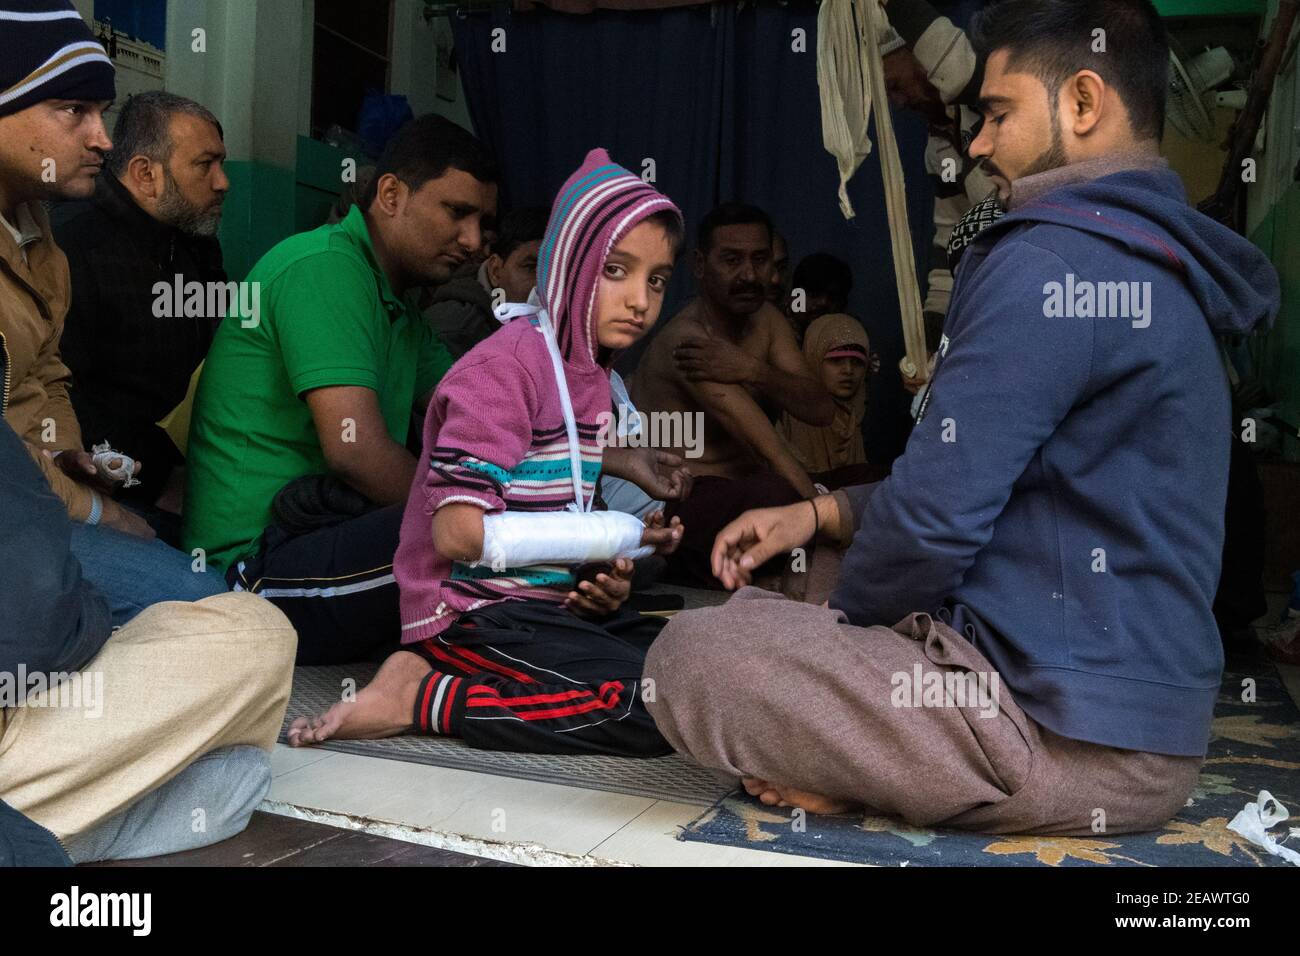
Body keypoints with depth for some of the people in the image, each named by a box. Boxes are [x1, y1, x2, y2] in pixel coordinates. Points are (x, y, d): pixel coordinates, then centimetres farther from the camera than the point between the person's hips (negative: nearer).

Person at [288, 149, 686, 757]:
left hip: (553, 599, 9)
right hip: (477, 610, -9)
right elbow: (460, 533, -22)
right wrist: (618, 535, -15)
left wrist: (604, 578, -4)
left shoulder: (590, 369, 14)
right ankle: (420, 699, -13)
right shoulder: (504, 369, -14)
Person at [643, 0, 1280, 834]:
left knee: (691, 656, -16)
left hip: (1071, 732, -10)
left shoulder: (1050, 259, -18)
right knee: (741, 620, 21)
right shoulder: (1164, 264, 16)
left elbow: (936, 515, -20)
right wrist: (821, 513, 11)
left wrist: (841, 620, 2)